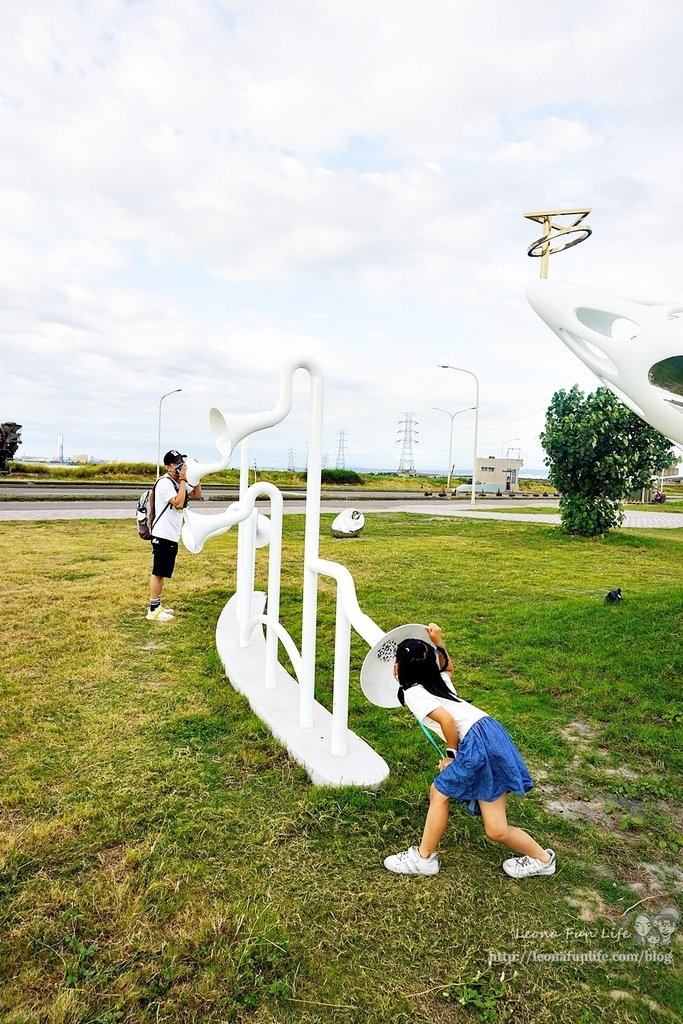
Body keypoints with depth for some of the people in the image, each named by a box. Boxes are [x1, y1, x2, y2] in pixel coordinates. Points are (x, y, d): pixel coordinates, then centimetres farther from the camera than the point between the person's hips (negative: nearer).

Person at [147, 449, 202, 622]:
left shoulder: (179, 482, 12)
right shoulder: (165, 483, -16)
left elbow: (197, 495, 17)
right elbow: (179, 503, -25)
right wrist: (183, 480, -21)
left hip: (172, 536, 10)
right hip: (162, 535, -10)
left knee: (162, 572, 14)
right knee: (158, 572, -5)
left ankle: (157, 606, 21)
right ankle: (153, 610, 0)